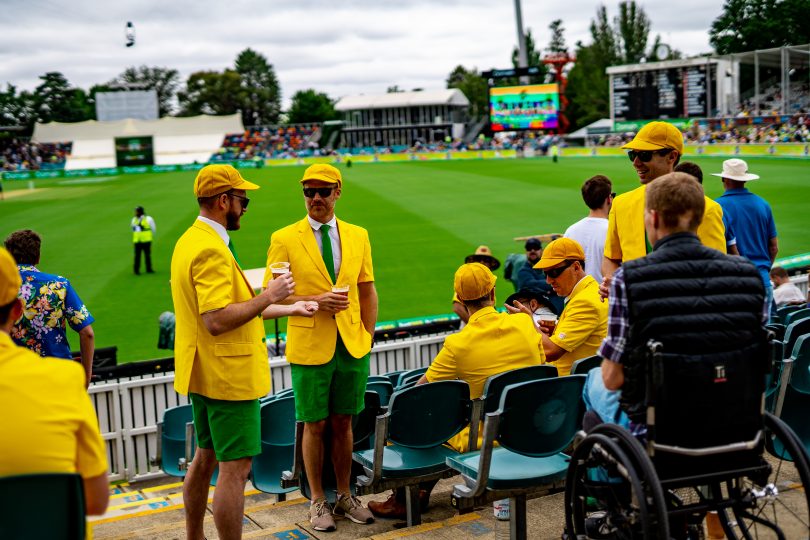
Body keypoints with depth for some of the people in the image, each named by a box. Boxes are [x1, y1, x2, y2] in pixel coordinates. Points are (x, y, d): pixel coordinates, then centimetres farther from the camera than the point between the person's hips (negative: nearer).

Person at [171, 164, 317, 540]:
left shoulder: (191, 240, 12)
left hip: (203, 374, 11)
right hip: (228, 376, -11)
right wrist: (269, 296, -19)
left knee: (206, 456, 20)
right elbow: (217, 321, -29)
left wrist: (287, 309, 20)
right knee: (235, 467, -3)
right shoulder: (211, 249, -21)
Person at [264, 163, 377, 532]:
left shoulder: (358, 236, 7)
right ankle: (318, 501, 20)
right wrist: (314, 301, -17)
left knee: (343, 423, 12)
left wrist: (367, 336, 4)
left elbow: (367, 290, 12)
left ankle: (345, 496, 26)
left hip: (352, 346, 3)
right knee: (315, 426, 6)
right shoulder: (284, 239, -4)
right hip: (309, 347, -3)